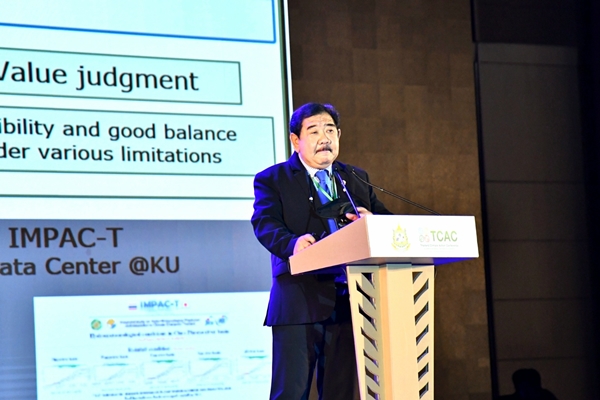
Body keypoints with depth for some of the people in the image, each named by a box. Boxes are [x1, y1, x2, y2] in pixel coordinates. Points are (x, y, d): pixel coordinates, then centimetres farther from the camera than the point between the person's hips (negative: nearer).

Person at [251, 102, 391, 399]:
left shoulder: (356, 179, 21)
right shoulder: (272, 180, 6)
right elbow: (265, 223, -11)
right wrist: (292, 243, -33)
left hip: (349, 302, 4)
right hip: (300, 304, -4)